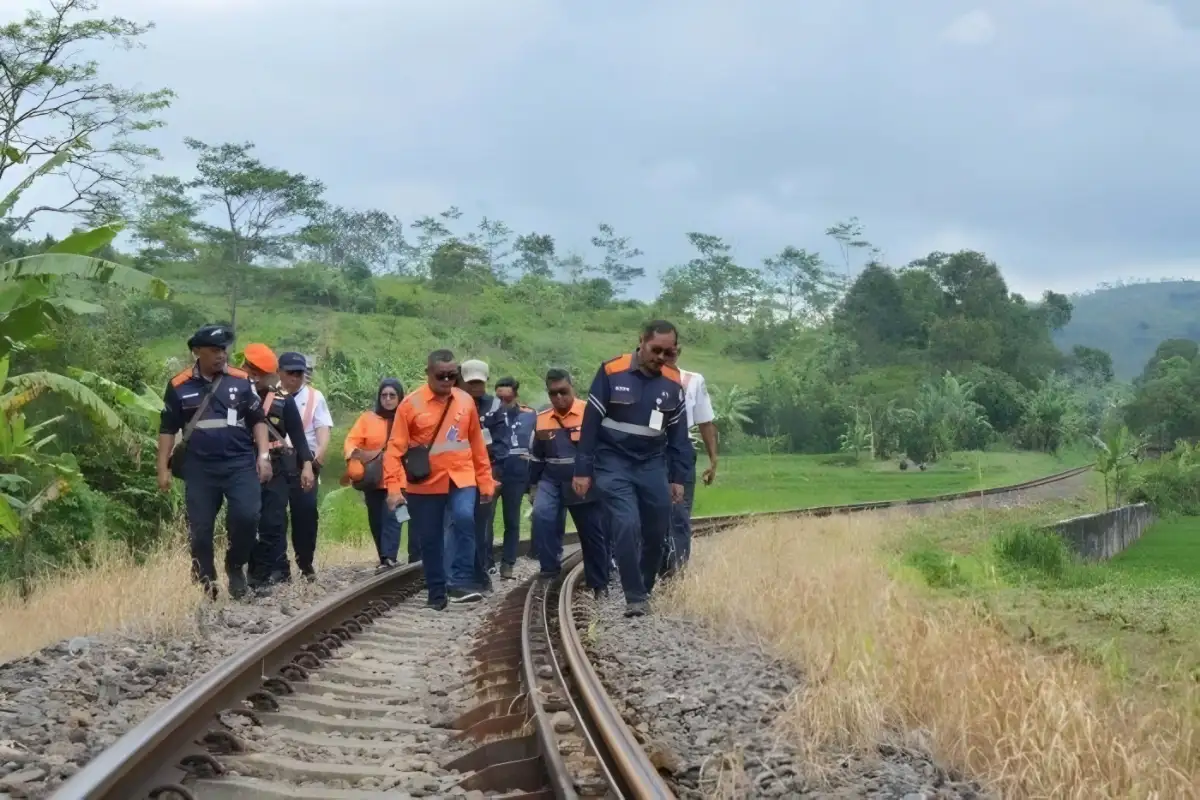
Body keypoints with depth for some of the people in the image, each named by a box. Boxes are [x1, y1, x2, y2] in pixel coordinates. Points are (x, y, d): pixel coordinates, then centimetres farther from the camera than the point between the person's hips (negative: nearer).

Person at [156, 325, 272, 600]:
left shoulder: (242, 381, 3)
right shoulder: (179, 386, 3)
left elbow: (258, 421, 8)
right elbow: (167, 429, 8)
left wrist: (263, 455, -2)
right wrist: (163, 469, 4)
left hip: (239, 463, -1)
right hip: (199, 467, 1)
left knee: (247, 515, -19)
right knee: (200, 529, 3)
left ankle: (235, 564, 7)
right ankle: (205, 585, 17)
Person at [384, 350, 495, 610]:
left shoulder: (466, 401, 4)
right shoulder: (411, 404, -6)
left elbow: (477, 444, 11)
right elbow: (395, 448, -8)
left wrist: (486, 480, 11)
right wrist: (393, 486, -16)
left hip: (461, 479, 1)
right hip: (426, 484, -1)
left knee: (465, 520, -24)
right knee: (429, 540, 7)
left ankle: (460, 584, -20)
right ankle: (437, 593, 22)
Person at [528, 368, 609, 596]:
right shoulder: (542, 419, 4)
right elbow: (536, 457, 16)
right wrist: (533, 486, 15)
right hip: (551, 481, 3)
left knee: (592, 534, 4)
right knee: (541, 516, -23)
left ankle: (599, 584, 19)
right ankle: (550, 570, -13)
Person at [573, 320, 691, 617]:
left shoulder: (673, 383, 1)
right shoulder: (611, 372, -10)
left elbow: (678, 433, 9)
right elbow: (590, 422, -7)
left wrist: (678, 477, 6)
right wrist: (583, 470, -8)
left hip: (653, 465, 4)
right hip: (614, 463, -4)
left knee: (657, 531, 5)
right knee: (627, 526, -17)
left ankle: (645, 588, 25)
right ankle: (635, 597, -7)